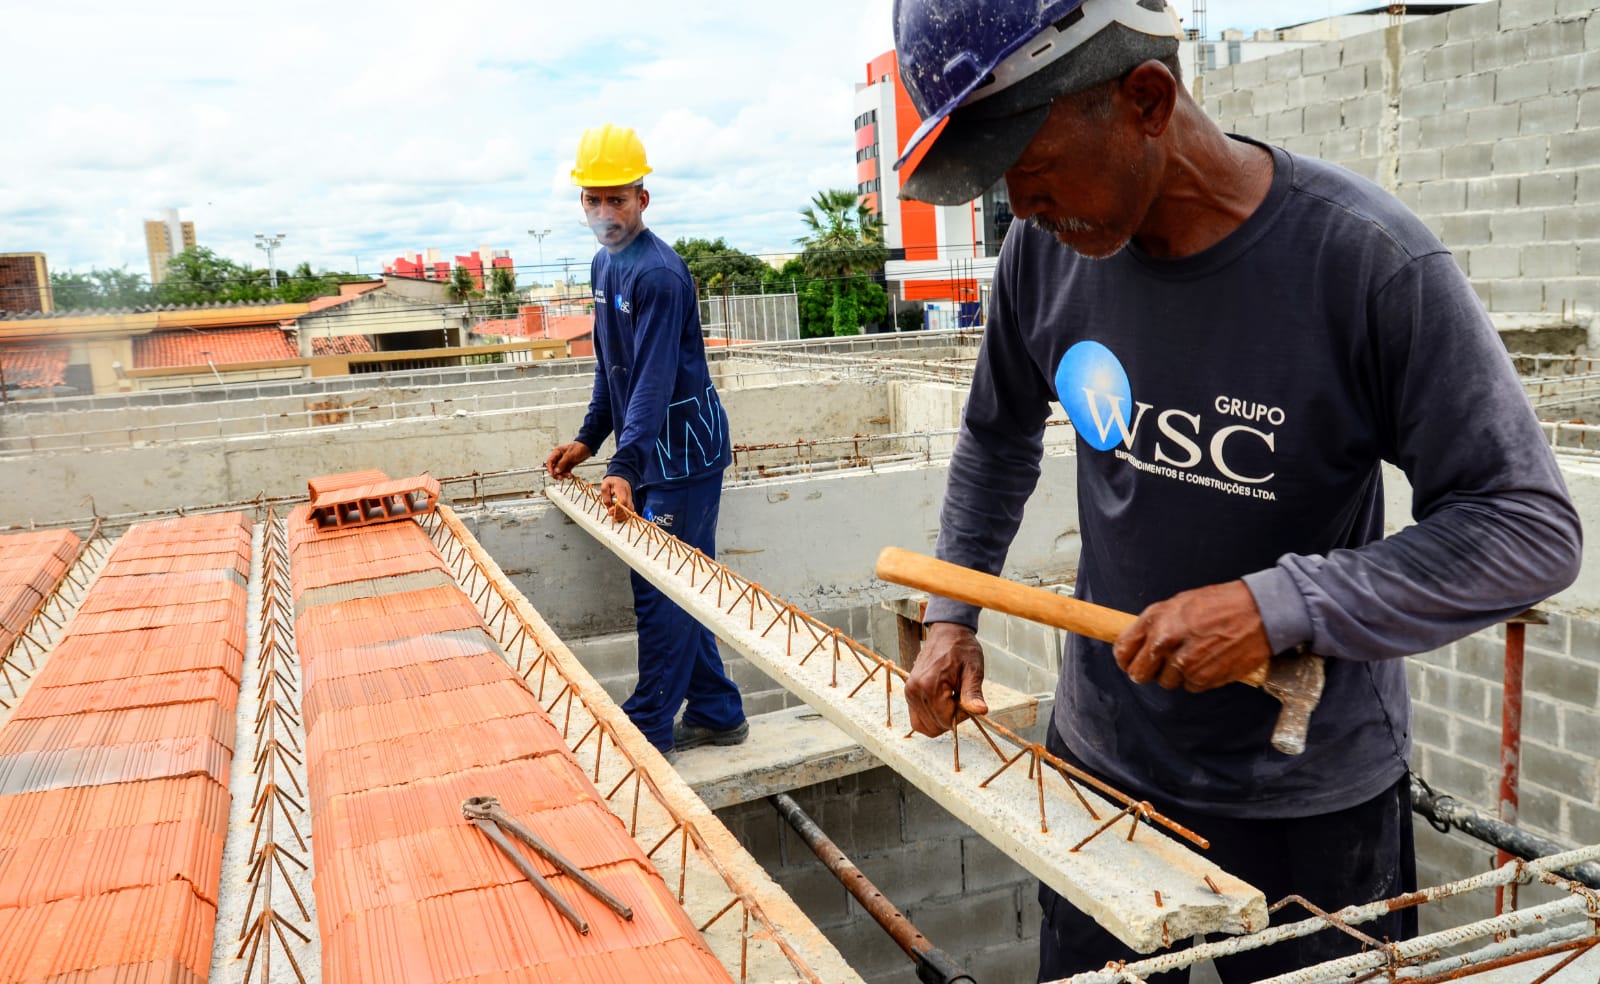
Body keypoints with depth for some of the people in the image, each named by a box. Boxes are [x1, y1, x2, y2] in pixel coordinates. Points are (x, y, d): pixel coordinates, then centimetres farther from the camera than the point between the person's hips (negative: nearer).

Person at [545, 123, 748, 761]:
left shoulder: (658, 274, -18)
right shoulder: (604, 265, 12)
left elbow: (654, 380, -27)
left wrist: (624, 467, -34)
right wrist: (588, 439, 17)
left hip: (684, 451, -10)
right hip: (651, 453, 10)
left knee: (661, 594, -4)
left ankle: (650, 730, 6)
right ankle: (717, 714, 25)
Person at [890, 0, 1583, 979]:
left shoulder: (1369, 264, -23)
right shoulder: (1048, 245, -9)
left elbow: (1532, 527, -18)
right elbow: (999, 435, 9)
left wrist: (1280, 607, -28)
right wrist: (951, 614, 1)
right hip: (1100, 755, 4)